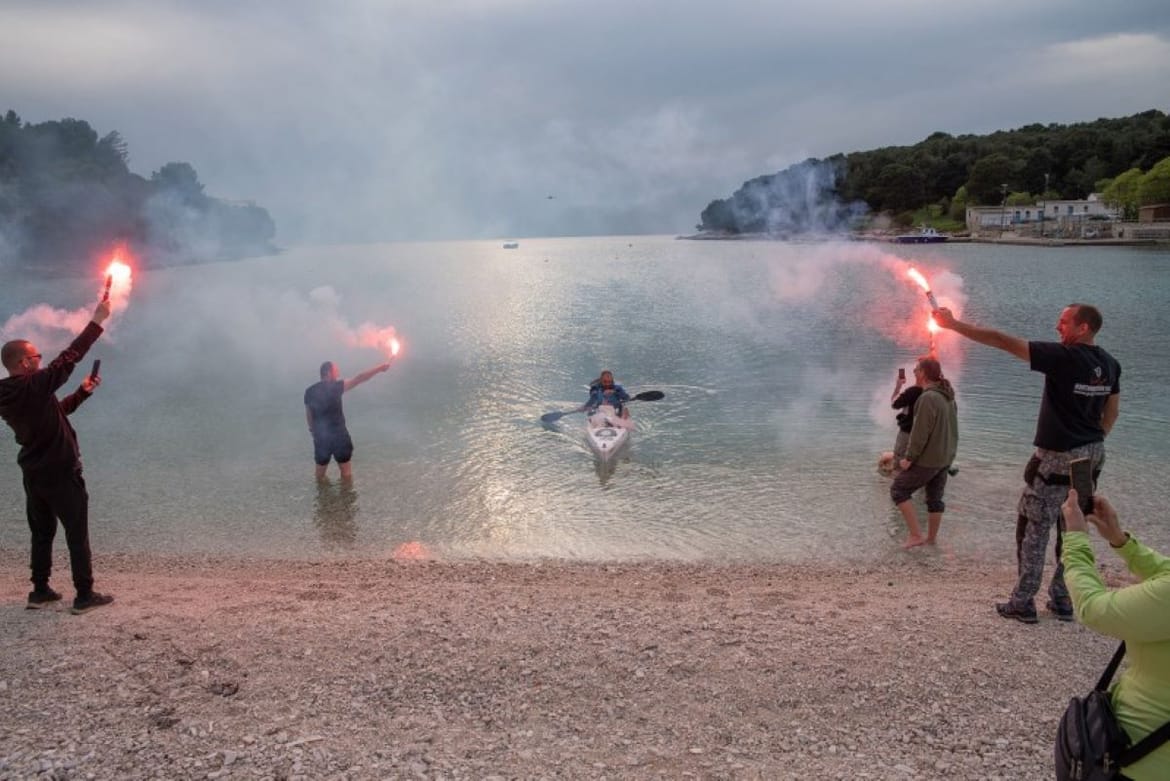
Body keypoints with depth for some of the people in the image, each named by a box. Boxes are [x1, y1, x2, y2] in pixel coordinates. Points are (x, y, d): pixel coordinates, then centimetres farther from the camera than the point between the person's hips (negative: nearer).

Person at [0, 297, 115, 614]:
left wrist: (82, 393, 16)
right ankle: (85, 595, 2)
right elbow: (68, 358, -19)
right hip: (61, 473, -8)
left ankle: (40, 591, 20)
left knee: (42, 532, 17)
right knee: (77, 534, 0)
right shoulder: (34, 386, -19)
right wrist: (97, 321, -15)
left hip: (33, 474, 8)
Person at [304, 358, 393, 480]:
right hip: (338, 434, -5)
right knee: (346, 470, 11)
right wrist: (379, 368, -13)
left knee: (320, 469, 17)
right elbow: (359, 379, -17)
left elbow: (308, 414, 8)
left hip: (320, 436, 5)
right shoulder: (335, 387, -14)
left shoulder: (309, 391, 2)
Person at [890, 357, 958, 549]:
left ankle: (916, 535, 0)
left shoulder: (928, 398, -23)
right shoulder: (948, 397, 7)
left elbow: (920, 432, -24)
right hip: (945, 457, 9)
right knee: (935, 497, 18)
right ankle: (931, 538, 28)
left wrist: (909, 458, -17)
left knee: (898, 490, 3)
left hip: (927, 459, -9)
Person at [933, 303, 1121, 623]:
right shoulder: (1110, 364, 4)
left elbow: (1004, 342, -20)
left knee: (1033, 531, 3)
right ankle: (1062, 601, 22)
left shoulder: (1063, 357, -19)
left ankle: (1022, 603, 8)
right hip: (1092, 458, 7)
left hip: (1058, 458, -7)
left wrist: (954, 324, -16)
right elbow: (1111, 413, 14)